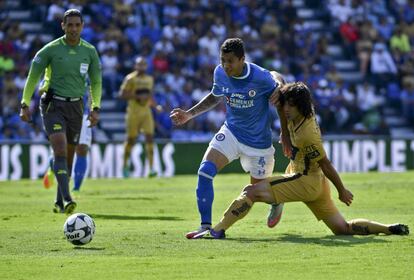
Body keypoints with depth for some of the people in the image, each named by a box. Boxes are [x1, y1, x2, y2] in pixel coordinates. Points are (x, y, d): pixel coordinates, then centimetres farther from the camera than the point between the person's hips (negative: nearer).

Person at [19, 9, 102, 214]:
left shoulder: (89, 51, 3)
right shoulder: (51, 49, -7)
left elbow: (96, 81, 14)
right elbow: (33, 76, 2)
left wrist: (96, 108, 5)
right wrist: (25, 104, -3)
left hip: (75, 106, 4)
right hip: (53, 105, -4)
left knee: (69, 155, 9)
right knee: (60, 150, -20)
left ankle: (59, 202, 22)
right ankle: (67, 199, -29)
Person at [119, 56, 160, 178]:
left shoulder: (149, 79, 13)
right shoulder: (130, 79, -6)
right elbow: (122, 94, -12)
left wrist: (156, 106, 7)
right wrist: (137, 96, -21)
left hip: (146, 112, 4)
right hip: (133, 112, -4)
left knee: (150, 138, -9)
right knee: (131, 139, 3)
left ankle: (151, 168, -13)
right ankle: (125, 166, 19)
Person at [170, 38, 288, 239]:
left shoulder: (260, 77, -24)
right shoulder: (220, 73, -9)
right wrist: (189, 114, 5)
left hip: (258, 141, -3)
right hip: (231, 131, 3)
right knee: (205, 170, -20)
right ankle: (206, 226, -16)